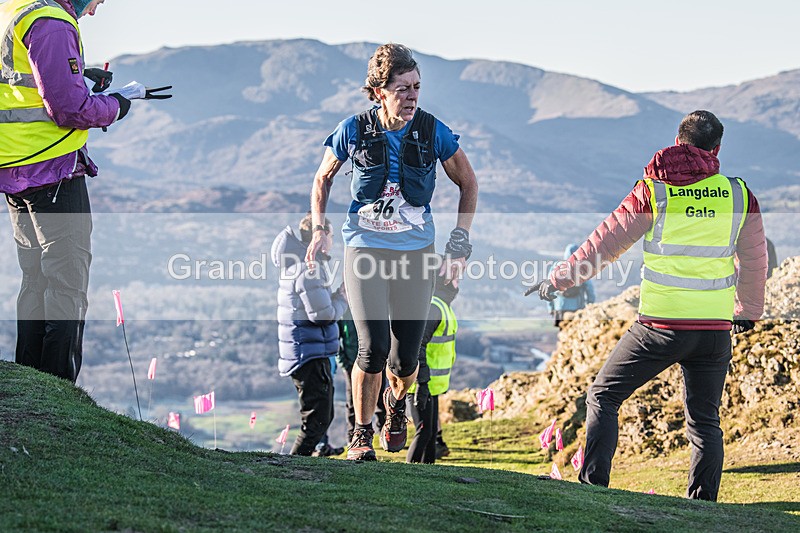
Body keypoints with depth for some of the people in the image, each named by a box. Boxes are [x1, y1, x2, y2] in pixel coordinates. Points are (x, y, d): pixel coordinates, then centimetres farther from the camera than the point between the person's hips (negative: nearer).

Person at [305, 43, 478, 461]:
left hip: (415, 253, 1)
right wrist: (319, 229, 0)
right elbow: (323, 177, 10)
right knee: (374, 347, -15)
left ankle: (396, 402, 38)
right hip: (365, 249, -1)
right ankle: (361, 434, 6)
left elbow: (468, 183, 8)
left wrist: (459, 243, 2)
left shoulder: (432, 132, -7)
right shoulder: (354, 131, -8)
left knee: (406, 359, 2)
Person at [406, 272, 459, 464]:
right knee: (424, 432, -9)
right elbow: (417, 347, -24)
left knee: (432, 432, 12)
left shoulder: (440, 307, 16)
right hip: (420, 382, -10)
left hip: (429, 383, 10)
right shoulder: (431, 307, -18)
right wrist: (421, 383, -26)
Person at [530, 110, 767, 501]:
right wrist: (748, 310, 31)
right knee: (705, 421, 14)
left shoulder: (652, 192, -3)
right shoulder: (738, 194, 4)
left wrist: (557, 280, 15)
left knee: (603, 397, 12)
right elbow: (754, 261, 14)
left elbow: (604, 243, 2)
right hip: (715, 328, 3)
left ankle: (593, 486, 3)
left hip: (660, 325, -2)